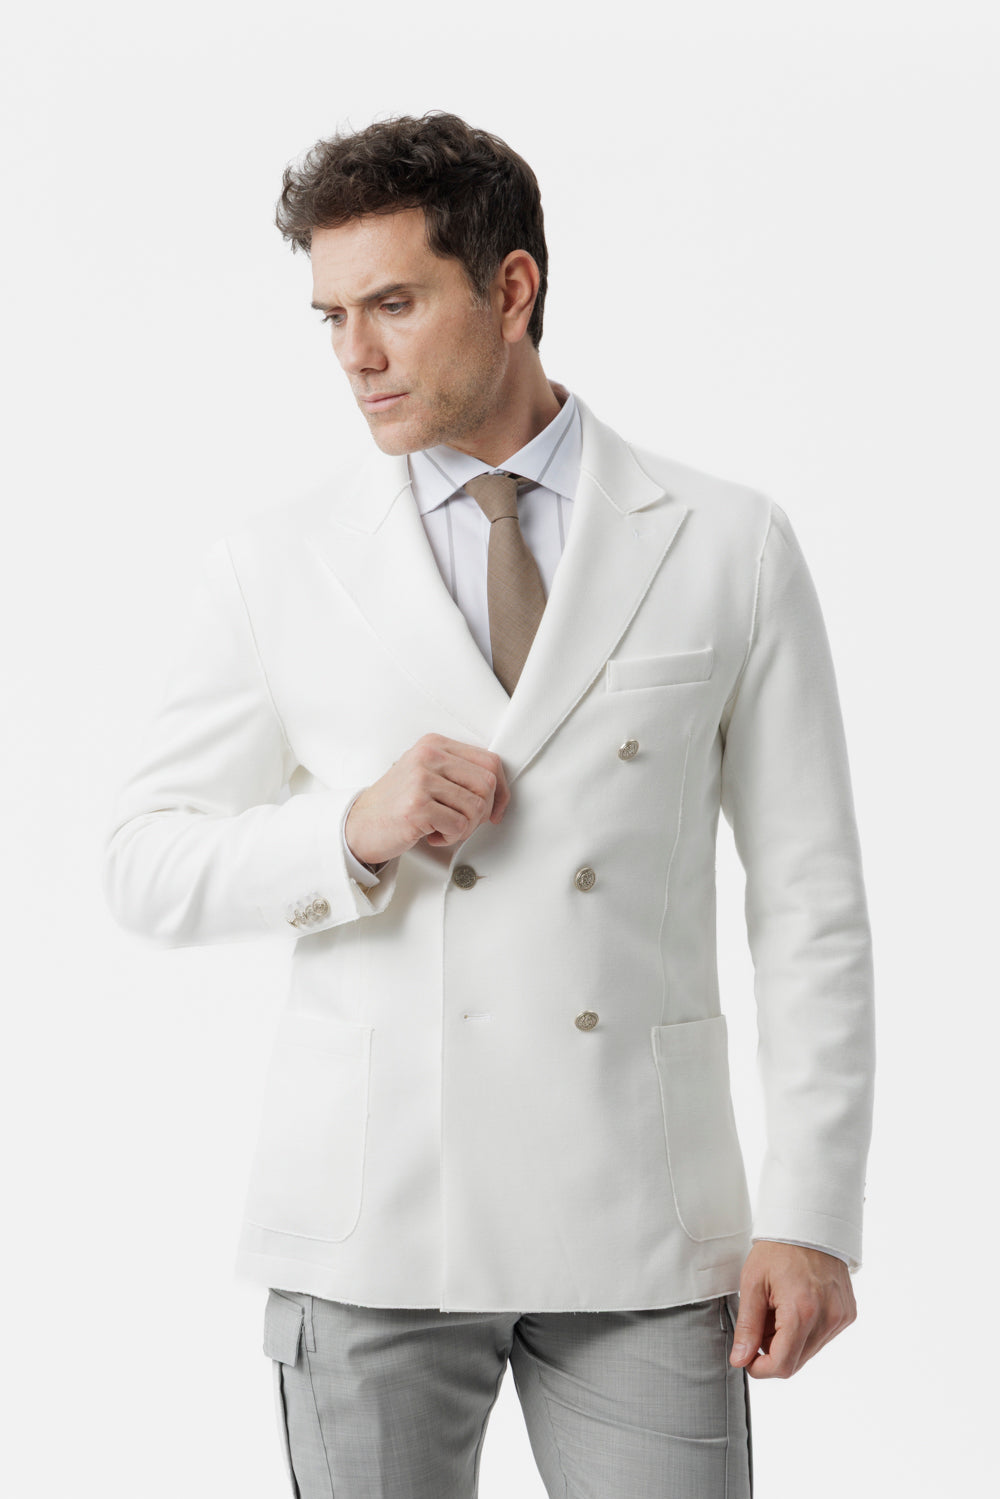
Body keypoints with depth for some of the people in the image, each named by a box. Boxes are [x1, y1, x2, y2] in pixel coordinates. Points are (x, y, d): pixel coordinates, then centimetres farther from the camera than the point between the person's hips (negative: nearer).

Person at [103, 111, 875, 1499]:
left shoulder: (727, 547, 2)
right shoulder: (275, 564, 4)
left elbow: (809, 904, 2)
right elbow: (146, 866, 6)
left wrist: (813, 1216, -4)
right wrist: (352, 831, -13)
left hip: (643, 1228, 0)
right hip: (370, 1225, 1)